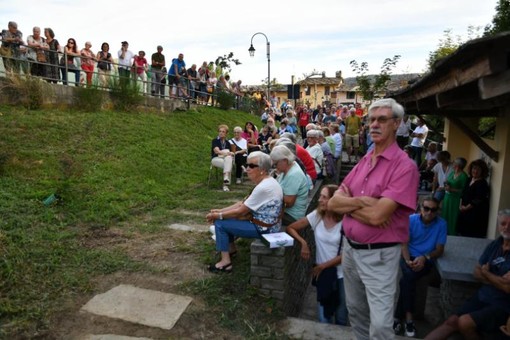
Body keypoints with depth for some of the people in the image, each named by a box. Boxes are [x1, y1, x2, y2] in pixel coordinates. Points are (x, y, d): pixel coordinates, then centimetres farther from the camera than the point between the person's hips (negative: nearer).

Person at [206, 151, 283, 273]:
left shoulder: (263, 188, -27)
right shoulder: (266, 182, 4)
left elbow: (240, 211, -21)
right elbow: (243, 203, 8)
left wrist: (218, 215, -8)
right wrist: (220, 211, 2)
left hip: (263, 228, -10)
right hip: (263, 222, 10)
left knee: (220, 223, -8)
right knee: (226, 217, 14)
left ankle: (226, 262, -1)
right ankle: (231, 248, 29)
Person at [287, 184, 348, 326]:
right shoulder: (317, 215, -6)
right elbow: (290, 228, 0)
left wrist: (323, 266, -12)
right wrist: (303, 242, -16)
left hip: (341, 274, -2)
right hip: (323, 272, 2)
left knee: (342, 318, 10)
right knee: (324, 319, 4)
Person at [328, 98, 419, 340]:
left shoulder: (404, 166, -16)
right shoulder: (363, 162, 6)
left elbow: (377, 215, -25)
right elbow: (333, 203, 0)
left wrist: (348, 202, -10)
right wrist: (362, 201, -16)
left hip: (379, 255, -7)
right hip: (349, 248, 7)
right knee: (355, 311, 23)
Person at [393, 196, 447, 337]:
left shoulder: (441, 224, -3)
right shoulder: (410, 219, -3)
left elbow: (440, 250, -1)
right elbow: (404, 243, -2)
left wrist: (424, 258, -20)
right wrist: (408, 260, -20)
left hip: (426, 260, -1)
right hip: (408, 256, 1)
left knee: (405, 279, -28)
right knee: (408, 277, -30)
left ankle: (398, 316, -16)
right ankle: (408, 318, -20)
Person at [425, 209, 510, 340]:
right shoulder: (494, 245, 6)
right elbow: (477, 273, 9)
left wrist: (485, 272, -4)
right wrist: (498, 281, -10)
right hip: (482, 297, 6)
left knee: (464, 322, -23)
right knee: (451, 321, -4)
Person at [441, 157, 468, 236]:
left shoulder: (463, 176, -11)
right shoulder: (452, 173, 11)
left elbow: (463, 190, -13)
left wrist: (451, 189, -20)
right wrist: (446, 184, -3)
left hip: (455, 199, -7)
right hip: (447, 197, 7)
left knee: (452, 218, -2)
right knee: (444, 215, 9)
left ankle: (451, 234, 9)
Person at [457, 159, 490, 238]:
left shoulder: (482, 183, -13)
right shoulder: (469, 179, 9)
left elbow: (478, 200, -18)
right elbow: (463, 194, 14)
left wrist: (466, 208, -12)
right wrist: (461, 205, 3)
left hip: (476, 213, -7)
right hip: (465, 211, 8)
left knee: (471, 235, -4)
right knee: (462, 232, 13)